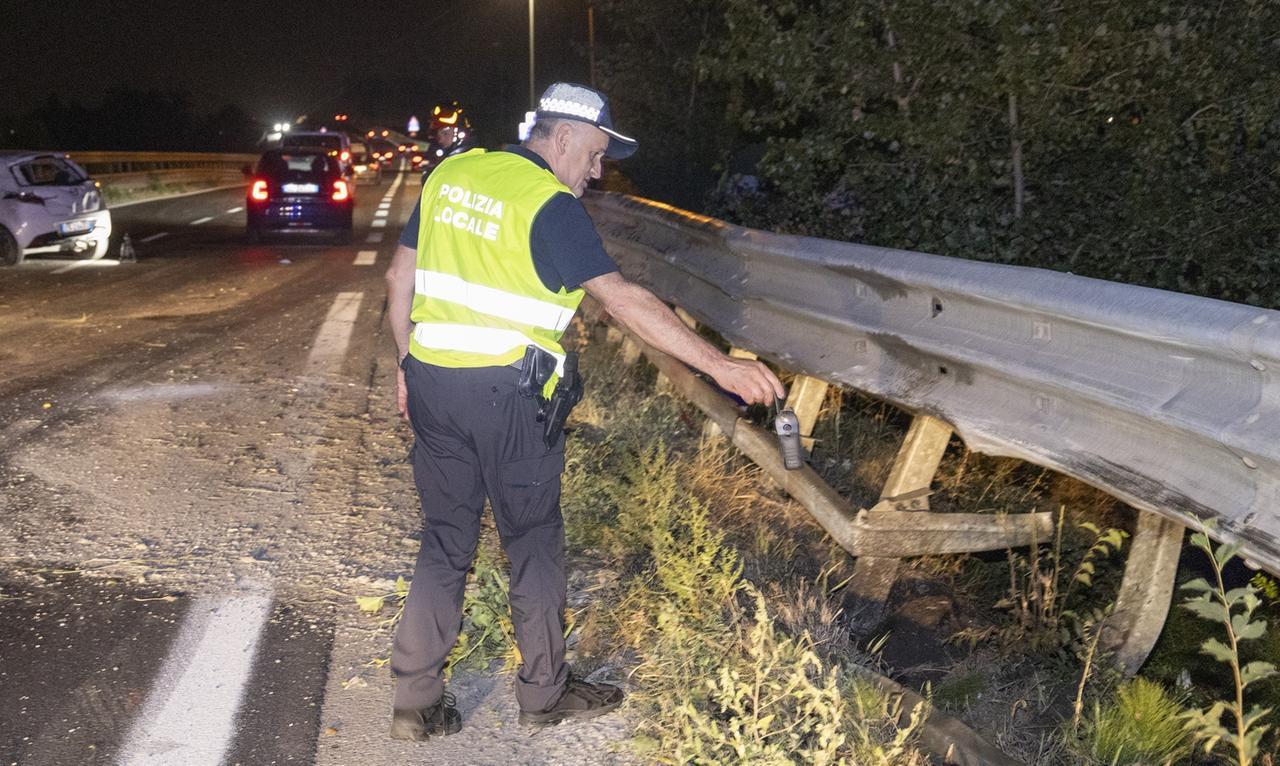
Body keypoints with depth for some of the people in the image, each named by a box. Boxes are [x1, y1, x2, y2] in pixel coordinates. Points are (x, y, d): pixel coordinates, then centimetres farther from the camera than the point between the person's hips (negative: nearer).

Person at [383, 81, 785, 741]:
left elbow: (399, 277, 12)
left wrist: (408, 364, 20)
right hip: (507, 395, -6)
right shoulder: (550, 204, -13)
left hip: (431, 382, 6)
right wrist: (719, 365, -24)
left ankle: (414, 702, 22)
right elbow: (619, 297, -22)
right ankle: (545, 693, 27)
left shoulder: (449, 175, 8)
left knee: (445, 539, 16)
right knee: (534, 543, 11)